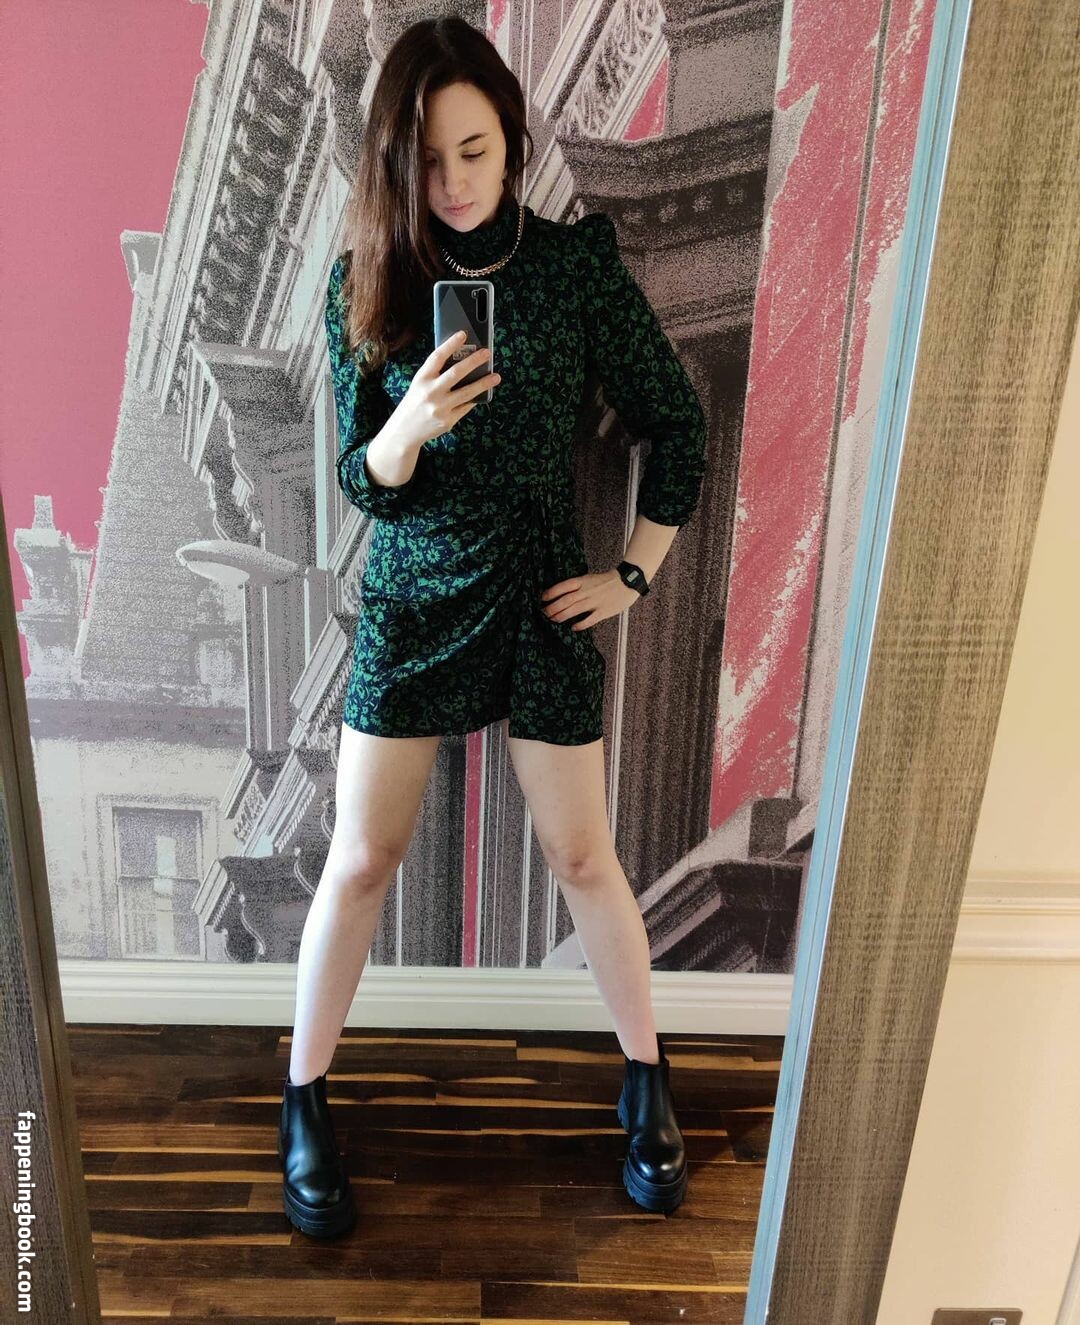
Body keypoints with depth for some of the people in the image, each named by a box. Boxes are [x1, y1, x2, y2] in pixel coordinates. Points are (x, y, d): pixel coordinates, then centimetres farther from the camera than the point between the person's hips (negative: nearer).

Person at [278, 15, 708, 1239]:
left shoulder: (577, 260, -6)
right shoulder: (366, 282, -3)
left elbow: (675, 423, 1)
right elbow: (363, 482, -4)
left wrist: (636, 573, 0)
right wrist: (408, 425, -26)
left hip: (541, 599, 0)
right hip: (411, 600, 1)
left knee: (583, 859, 10)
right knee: (359, 865, 5)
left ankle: (646, 1076, 34)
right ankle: (304, 1100, 27)